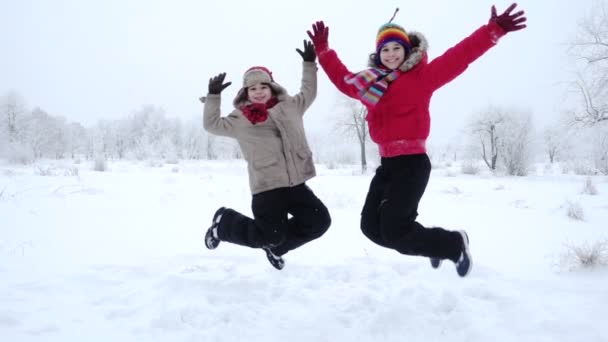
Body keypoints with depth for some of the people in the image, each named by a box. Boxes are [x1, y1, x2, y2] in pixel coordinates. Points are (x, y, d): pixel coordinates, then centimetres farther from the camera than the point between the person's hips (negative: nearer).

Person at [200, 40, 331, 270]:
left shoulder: (289, 106, 13)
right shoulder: (239, 119, 4)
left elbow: (308, 93, 29)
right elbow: (211, 124, 10)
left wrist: (309, 64, 25)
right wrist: (213, 96, 1)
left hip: (296, 183, 5)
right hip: (266, 187, -5)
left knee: (319, 221, 0)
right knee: (270, 235, -6)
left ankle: (275, 246, 21)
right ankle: (224, 222, 21)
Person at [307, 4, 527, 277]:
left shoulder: (421, 76, -5)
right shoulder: (372, 82, 13)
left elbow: (459, 56, -14)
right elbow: (342, 78, 28)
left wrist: (493, 30, -22)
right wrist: (322, 50, 26)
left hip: (412, 163, -8)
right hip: (388, 164, 8)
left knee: (394, 232, -11)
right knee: (371, 226, 11)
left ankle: (455, 244, 12)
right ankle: (430, 244, 29)